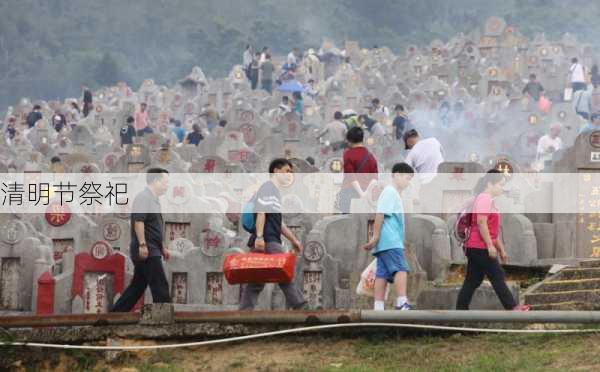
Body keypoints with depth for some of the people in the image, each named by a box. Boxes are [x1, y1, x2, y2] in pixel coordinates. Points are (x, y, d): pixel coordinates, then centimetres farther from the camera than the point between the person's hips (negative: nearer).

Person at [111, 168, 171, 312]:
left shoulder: (153, 199, 20)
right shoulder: (143, 197, -12)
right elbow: (138, 221, -22)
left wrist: (162, 248, 26)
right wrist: (142, 245, -28)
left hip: (151, 251, 10)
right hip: (146, 252, -10)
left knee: (137, 286, 11)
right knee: (160, 287, -7)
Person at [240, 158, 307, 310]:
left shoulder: (276, 191, 27)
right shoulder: (267, 188, -3)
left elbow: (278, 222, 30)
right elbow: (261, 212, -15)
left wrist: (293, 239, 26)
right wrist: (259, 236, -23)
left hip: (271, 242, 10)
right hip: (267, 241, -10)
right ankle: (300, 307, -9)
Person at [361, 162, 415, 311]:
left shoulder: (394, 194, 24)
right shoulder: (389, 192, -6)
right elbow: (380, 215, -14)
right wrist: (375, 237, -18)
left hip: (389, 242, 10)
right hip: (390, 242, -10)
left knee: (382, 274, 5)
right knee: (401, 269, -16)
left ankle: (378, 308, 2)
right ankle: (402, 304, -23)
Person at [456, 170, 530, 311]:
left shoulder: (489, 200, 23)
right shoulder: (484, 199, -10)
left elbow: (494, 230, 26)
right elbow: (481, 223, -21)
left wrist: (501, 249, 25)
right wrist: (490, 245, -23)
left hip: (476, 248, 10)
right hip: (480, 247, -10)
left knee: (473, 281, 8)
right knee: (497, 277, -6)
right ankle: (512, 307, -3)